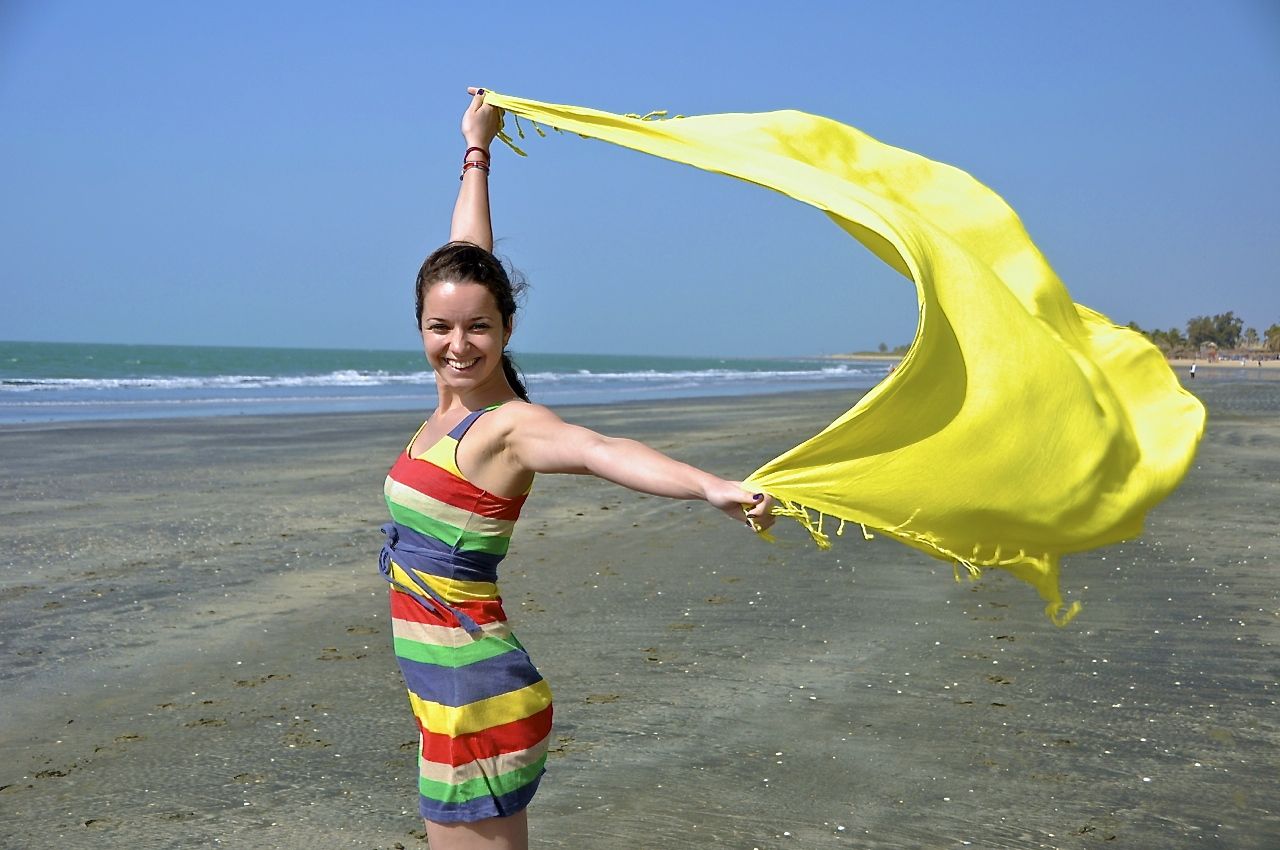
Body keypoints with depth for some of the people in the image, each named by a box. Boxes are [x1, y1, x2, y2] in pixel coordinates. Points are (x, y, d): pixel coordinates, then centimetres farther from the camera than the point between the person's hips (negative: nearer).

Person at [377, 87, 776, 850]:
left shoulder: (508, 427, -16)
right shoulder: (455, 402, 5)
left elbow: (602, 451, -38)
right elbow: (467, 258, 16)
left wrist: (712, 487, -56)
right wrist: (477, 151, 27)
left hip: (478, 700, -8)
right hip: (449, 694, 9)